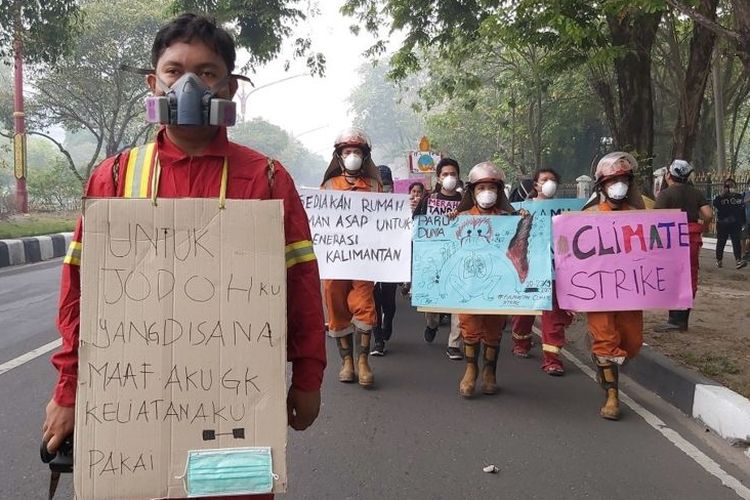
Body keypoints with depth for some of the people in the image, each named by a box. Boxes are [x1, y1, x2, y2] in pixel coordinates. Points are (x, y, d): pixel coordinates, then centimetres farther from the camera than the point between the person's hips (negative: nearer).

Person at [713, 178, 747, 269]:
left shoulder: (739, 197, 7)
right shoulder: (720, 197, 1)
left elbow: (742, 210, 9)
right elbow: (715, 204, -20)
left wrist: (743, 222, 6)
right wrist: (722, 195, -25)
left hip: (735, 224, 1)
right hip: (722, 224, -1)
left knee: (736, 241, -10)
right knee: (721, 242, 7)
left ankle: (738, 260, -20)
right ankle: (718, 260, 18)